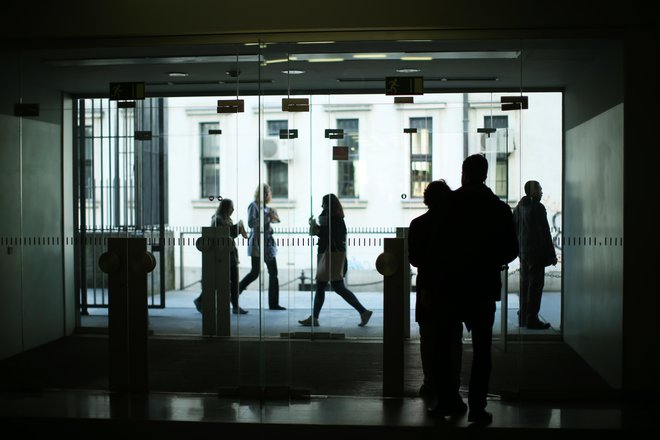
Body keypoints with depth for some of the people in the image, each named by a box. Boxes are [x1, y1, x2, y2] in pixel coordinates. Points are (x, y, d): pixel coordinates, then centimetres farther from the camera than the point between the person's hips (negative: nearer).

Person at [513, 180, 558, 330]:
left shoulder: (519, 207, 9)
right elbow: (544, 233, -17)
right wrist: (552, 255, -13)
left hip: (524, 252, 8)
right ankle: (531, 319, -3)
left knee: (525, 284, 14)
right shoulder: (538, 208, -15)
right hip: (536, 253, -8)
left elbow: (514, 228, 15)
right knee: (535, 284, -4)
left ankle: (523, 317, 19)